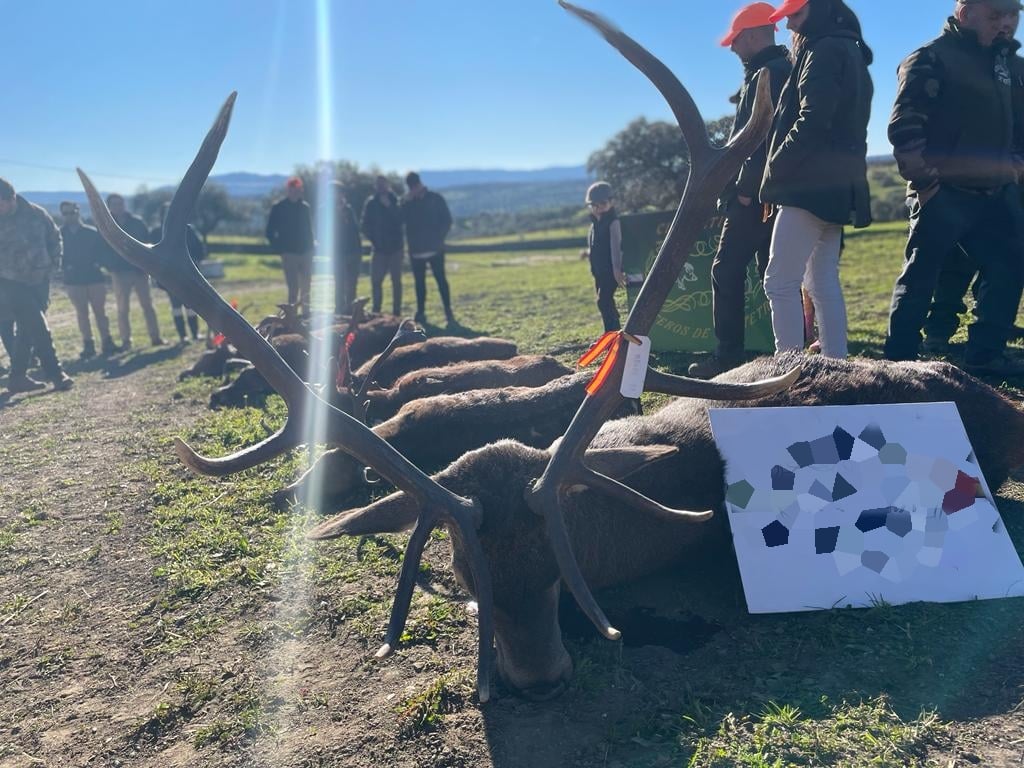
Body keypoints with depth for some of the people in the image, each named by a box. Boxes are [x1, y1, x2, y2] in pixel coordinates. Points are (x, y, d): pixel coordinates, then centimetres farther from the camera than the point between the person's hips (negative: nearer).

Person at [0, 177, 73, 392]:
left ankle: (17, 377, 19)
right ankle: (56, 373, -5)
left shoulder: (35, 213, -4)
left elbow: (54, 237, 11)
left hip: (39, 280, 4)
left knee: (27, 329, 10)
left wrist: (53, 262, 5)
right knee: (38, 328, -11)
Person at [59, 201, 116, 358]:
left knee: (100, 311, 3)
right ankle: (88, 345, 9)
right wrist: (66, 266, -15)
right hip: (73, 280, 0)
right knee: (81, 313, 4)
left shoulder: (92, 232, 1)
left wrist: (98, 263, -11)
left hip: (95, 277, 0)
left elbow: (104, 248, 3)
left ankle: (106, 342, 10)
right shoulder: (60, 234, 0)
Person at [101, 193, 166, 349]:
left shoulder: (137, 222, 4)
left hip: (140, 270, 1)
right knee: (123, 308, 3)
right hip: (120, 272, 0)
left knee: (147, 305, 2)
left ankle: (155, 337, 6)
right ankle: (126, 340, 7)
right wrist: (110, 267, -11)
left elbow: (147, 243, 4)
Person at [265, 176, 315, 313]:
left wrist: (312, 243, 4)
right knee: (293, 288, -9)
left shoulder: (305, 207, 11)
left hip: (306, 252, 4)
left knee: (306, 287, 10)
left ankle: (306, 313, 22)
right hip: (289, 254, -4)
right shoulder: (278, 208, -1)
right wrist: (280, 248, -7)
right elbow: (270, 232, 1)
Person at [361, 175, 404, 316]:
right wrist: (371, 237, -8)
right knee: (376, 281, -2)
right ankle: (376, 312, 7)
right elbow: (365, 225, 5)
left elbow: (400, 220, -11)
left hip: (395, 247, -1)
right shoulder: (371, 203, 4)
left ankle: (396, 312, 9)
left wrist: (389, 206, -18)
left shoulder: (394, 201, 2)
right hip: (379, 248, 1)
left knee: (396, 281, 3)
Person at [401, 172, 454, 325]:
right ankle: (420, 313, 14)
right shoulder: (407, 202, 9)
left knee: (441, 279, -6)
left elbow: (447, 220, 1)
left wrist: (439, 238, -9)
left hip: (434, 248, -3)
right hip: (416, 250, 3)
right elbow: (400, 220, -6)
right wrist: (406, 202, -14)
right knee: (419, 282, 7)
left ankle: (448, 312, -5)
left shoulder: (435, 199, 2)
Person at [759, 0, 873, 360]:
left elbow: (811, 121, -19)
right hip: (836, 184, 10)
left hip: (812, 185, -10)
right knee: (823, 283, 11)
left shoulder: (825, 51, -8)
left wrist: (775, 169, -11)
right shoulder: (849, 53, 23)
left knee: (779, 283, -11)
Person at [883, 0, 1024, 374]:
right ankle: (898, 361, 4)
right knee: (920, 278, -3)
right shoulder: (931, 60, -6)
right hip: (944, 193, -7)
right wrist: (925, 181, -16)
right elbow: (904, 129, -14)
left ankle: (985, 356, 15)